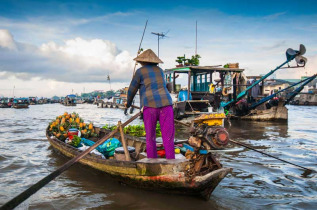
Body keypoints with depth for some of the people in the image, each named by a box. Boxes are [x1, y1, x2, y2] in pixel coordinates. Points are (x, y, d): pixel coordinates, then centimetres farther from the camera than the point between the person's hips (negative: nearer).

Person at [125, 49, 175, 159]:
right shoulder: (160, 70, 21)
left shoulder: (140, 72, 8)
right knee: (168, 137, 1)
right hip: (165, 104, 3)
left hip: (150, 106, -3)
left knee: (150, 137, 8)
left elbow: (132, 90, 12)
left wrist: (128, 103, 30)